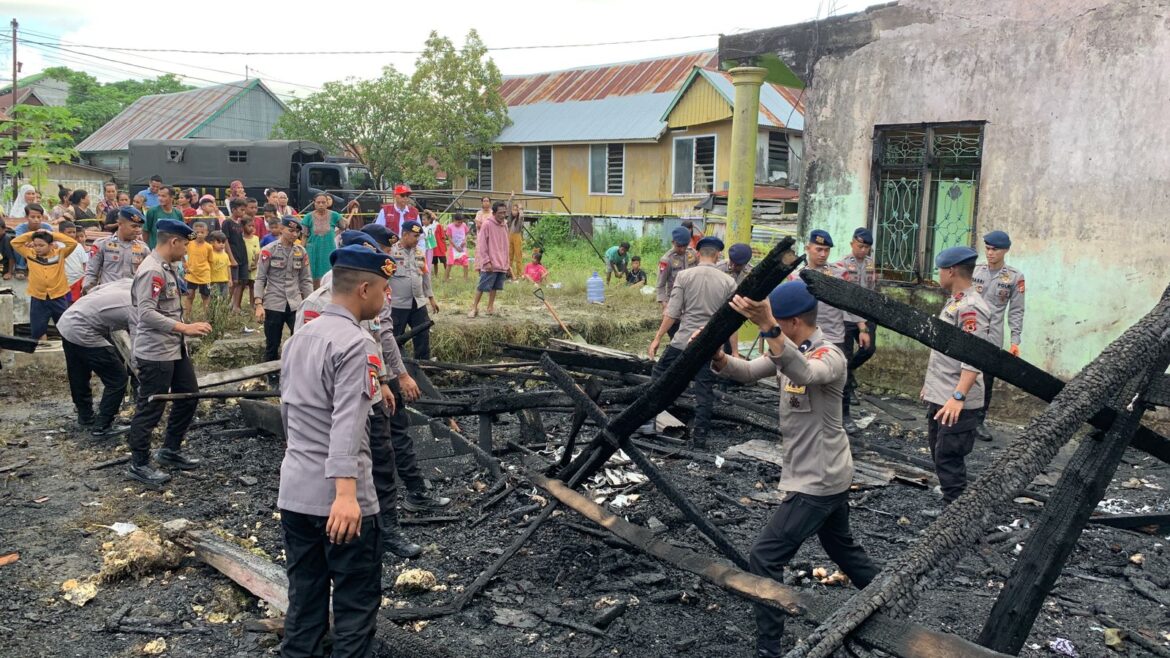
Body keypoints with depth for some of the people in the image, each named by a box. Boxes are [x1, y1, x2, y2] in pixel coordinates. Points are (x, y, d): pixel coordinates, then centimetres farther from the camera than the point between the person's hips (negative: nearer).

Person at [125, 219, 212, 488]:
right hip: (155, 353, -10)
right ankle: (139, 464, 15)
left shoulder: (167, 268, 11)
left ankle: (170, 451, 32)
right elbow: (147, 314, -27)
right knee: (150, 407, 1)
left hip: (175, 349, 10)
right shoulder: (152, 271, -20)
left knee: (189, 396, 17)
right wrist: (186, 328, -28)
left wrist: (183, 332, 19)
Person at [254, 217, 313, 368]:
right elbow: (260, 279, -4)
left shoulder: (301, 251, 6)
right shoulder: (268, 251, -4)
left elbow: (306, 280, 10)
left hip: (296, 304, 2)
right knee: (272, 345, 8)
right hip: (273, 305, -2)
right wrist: (258, 304, -13)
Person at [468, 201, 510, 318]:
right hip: (490, 263, -6)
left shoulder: (504, 225, 10)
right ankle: (474, 307, 9)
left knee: (495, 287, 10)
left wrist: (506, 263, 16)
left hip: (501, 264, 6)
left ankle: (490, 307, 20)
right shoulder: (487, 224, -10)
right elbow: (482, 245, -11)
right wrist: (486, 261, -15)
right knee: (482, 286, -2)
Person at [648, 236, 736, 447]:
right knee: (705, 391, 9)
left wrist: (657, 338, 2)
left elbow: (672, 313, -6)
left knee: (659, 375, 16)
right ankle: (700, 436, 14)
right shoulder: (728, 282, 0)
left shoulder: (684, 276, -4)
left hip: (684, 341, -1)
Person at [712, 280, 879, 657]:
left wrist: (767, 327, -60)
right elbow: (747, 372, -8)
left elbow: (804, 374, -47)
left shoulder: (830, 355, -23)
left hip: (819, 482, -10)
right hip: (824, 475, 10)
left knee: (764, 559, -8)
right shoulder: (789, 352, 4)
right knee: (842, 548, 27)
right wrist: (716, 356, -29)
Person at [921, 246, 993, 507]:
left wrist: (958, 396, -32)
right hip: (939, 397, 10)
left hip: (957, 404, -10)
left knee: (949, 461, -6)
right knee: (939, 455, 19)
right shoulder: (954, 302, 13)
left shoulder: (971, 307, -19)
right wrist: (931, 383, 25)